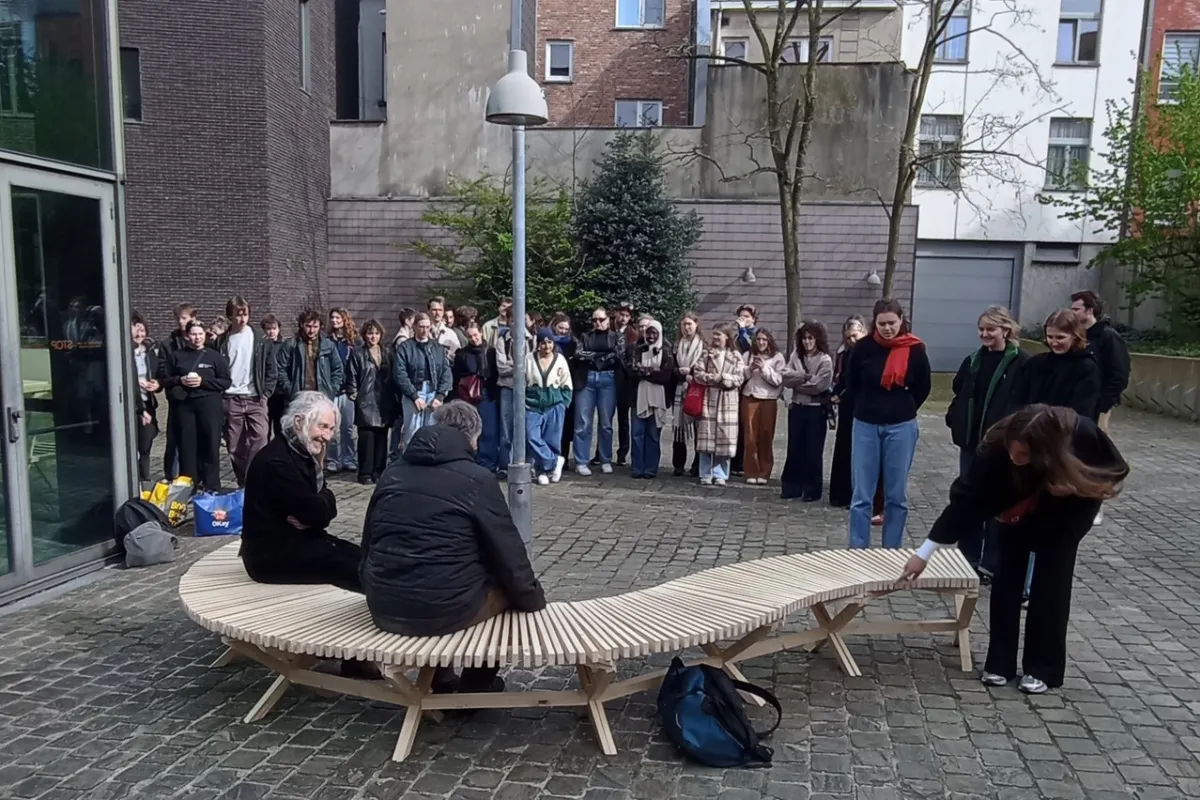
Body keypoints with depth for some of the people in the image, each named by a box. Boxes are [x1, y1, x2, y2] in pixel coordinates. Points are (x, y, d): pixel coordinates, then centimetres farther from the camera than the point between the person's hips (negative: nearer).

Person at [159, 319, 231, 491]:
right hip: (183, 405, 1)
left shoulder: (214, 356, 5)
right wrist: (180, 380, -7)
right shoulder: (175, 356, 10)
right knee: (187, 445, 2)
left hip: (209, 404, -1)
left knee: (210, 444, -2)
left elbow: (226, 381, 2)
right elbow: (163, 379, 11)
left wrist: (203, 381, -11)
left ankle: (211, 486, 5)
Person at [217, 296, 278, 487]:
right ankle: (243, 483, 15)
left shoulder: (261, 340, 2)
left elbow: (272, 370, 5)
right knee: (235, 446, 5)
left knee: (259, 440, -15)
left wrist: (266, 393, -2)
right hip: (231, 400, 1)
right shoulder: (222, 341, 5)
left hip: (255, 399, -1)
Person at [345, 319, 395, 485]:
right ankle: (365, 473, 2)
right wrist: (352, 393, -4)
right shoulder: (357, 353, 0)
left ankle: (379, 471, 14)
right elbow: (351, 376, 0)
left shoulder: (387, 352, 12)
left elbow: (394, 375, 13)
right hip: (366, 402, -4)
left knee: (382, 437, 6)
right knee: (366, 438, -5)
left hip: (385, 402, 4)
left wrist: (394, 395, 9)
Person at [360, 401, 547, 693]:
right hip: (445, 611, -6)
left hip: (384, 610, 6)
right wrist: (533, 599, 13)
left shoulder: (392, 473, 8)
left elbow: (368, 543, 16)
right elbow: (509, 555, -3)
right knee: (509, 584, 19)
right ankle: (477, 684, 28)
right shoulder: (478, 479, -7)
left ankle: (439, 680, 37)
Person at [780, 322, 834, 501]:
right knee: (794, 450, 9)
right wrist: (805, 376, -15)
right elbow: (786, 377, -4)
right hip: (797, 407, 5)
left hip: (816, 410, -5)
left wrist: (797, 381, -7)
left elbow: (818, 385, -17)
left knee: (813, 452, 3)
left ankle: (812, 491, 11)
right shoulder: (796, 355, 7)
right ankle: (792, 487, 18)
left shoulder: (825, 360, -9)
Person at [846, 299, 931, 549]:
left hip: (901, 427, 0)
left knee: (897, 495, 8)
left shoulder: (915, 349, -6)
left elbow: (924, 387, 7)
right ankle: (858, 552, 12)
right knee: (861, 495, 2)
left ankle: (892, 553, 20)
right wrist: (870, 405, 9)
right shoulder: (864, 347, -6)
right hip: (866, 425, 0)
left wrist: (903, 409, 8)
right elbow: (852, 384, 8)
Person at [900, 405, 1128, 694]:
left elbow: (1115, 470, -16)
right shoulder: (997, 448, -37)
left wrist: (1072, 486, -31)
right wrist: (924, 553, -34)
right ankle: (1000, 662, 8)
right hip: (1021, 507, 1)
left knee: (1051, 580, -6)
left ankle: (1042, 668, 8)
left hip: (1070, 507, -1)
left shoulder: (1081, 434, -38)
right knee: (1007, 574, -5)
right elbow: (966, 498, -33)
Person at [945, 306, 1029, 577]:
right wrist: (954, 418, 6)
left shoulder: (1021, 362, -9)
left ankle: (992, 563, 15)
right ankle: (968, 557, 24)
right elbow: (958, 392, 20)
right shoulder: (973, 360, 10)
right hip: (971, 441, 6)